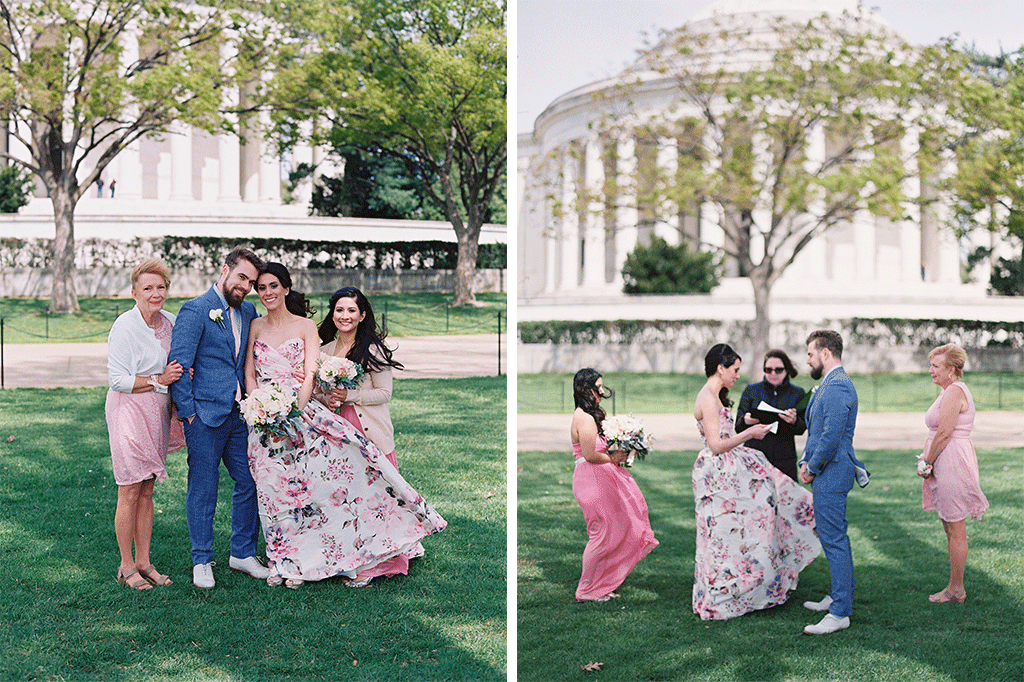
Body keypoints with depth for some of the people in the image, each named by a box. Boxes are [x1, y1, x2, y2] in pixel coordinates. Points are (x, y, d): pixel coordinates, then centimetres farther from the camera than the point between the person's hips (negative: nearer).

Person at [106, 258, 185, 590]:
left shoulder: (170, 321, 7)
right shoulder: (125, 326, -14)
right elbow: (117, 379, -16)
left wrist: (182, 374, 2)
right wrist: (159, 380, -16)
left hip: (158, 412, 6)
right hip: (129, 411, -6)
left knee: (147, 491, 11)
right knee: (130, 492, -2)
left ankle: (144, 562, 19)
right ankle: (126, 566, 10)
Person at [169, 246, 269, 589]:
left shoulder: (248, 312, 12)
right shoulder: (195, 310, -8)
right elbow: (178, 364, -10)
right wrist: (188, 411, -11)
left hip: (239, 414, 6)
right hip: (206, 414, -6)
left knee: (250, 482, 8)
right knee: (203, 489, 2)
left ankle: (243, 553, 23)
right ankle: (202, 562, 13)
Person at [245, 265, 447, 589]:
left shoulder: (306, 326, 5)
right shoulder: (256, 327, 12)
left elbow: (309, 377, -4)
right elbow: (249, 375, 8)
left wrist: (290, 416, -16)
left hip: (301, 411, -2)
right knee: (274, 489, 0)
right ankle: (285, 564, 9)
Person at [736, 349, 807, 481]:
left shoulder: (797, 393, 12)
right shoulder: (751, 391, 10)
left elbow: (802, 429, 5)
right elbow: (738, 427, 6)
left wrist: (794, 421, -18)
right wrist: (745, 421, -17)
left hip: (785, 460, 1)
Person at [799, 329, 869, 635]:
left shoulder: (837, 387, -18)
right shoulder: (831, 384, 17)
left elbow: (832, 435, -24)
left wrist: (812, 467, -13)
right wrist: (807, 461, 11)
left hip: (831, 473, -11)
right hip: (827, 472, 11)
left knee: (834, 539, -10)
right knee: (834, 537, 18)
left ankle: (840, 613, -8)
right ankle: (839, 596, 29)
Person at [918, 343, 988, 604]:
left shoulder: (954, 392, -15)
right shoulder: (951, 390, 17)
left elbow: (944, 433, -20)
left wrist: (927, 463, -11)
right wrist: (929, 463, 14)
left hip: (952, 462, -11)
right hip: (948, 465, 11)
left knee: (955, 529, -3)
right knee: (950, 527, 14)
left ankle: (956, 589, 4)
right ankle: (955, 587, 20)